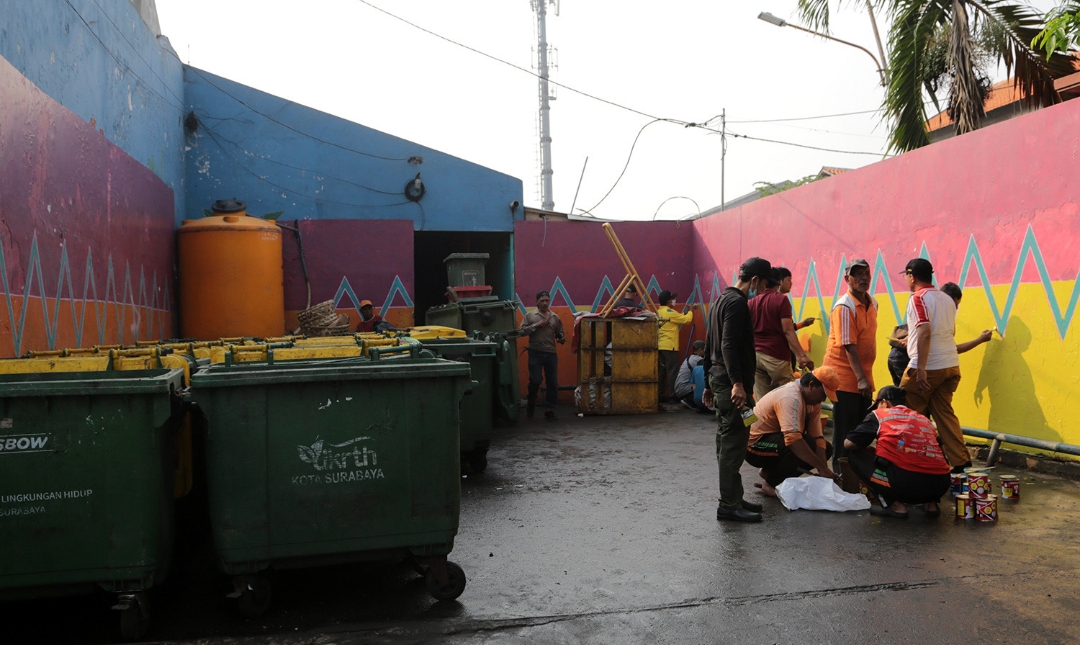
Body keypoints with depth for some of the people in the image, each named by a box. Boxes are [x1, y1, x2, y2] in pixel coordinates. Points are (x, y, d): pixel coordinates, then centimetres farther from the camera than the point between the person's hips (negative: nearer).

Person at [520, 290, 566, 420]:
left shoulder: (555, 317, 13)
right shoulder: (530, 316, 5)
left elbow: (559, 334, 20)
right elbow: (522, 331, -3)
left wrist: (562, 338, -3)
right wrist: (536, 325, -11)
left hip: (551, 354, 3)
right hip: (535, 353, -3)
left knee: (553, 383, 1)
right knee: (535, 380, -8)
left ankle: (549, 410, 11)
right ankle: (531, 404, 19)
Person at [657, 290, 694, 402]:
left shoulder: (658, 312, 10)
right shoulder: (670, 312, -13)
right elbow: (687, 319, -8)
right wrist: (690, 311, 9)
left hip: (660, 346, 8)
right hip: (670, 347, -8)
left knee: (661, 371, 10)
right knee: (673, 371, -3)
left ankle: (660, 395, 12)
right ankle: (672, 395, -2)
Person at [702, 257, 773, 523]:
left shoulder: (721, 301, 19)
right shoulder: (737, 303, -12)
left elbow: (710, 346, 21)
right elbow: (729, 345, -23)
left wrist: (709, 385, 24)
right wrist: (738, 383, -28)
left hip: (719, 379, 11)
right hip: (730, 381, -11)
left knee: (727, 441, 14)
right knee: (734, 442, -6)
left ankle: (732, 498, 22)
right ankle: (729, 505, -2)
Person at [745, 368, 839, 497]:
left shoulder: (813, 400, 1)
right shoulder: (791, 398, -28)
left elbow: (817, 437, -5)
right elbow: (793, 440, -39)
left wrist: (824, 468, -18)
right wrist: (822, 468, -36)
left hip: (775, 438, 10)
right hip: (754, 444, -10)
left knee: (825, 448, 3)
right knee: (807, 444, -29)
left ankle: (769, 471, 8)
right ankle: (771, 484, -11)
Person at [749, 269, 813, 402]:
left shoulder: (752, 302, 8)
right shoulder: (781, 300, -5)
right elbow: (788, 331, -12)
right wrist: (801, 355, -15)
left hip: (755, 356, 5)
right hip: (776, 357, -4)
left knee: (761, 402, 3)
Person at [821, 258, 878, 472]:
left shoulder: (872, 303, 8)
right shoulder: (844, 307, -16)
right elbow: (848, 345, -21)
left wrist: (866, 376, 13)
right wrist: (861, 379, -24)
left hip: (863, 375, 8)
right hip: (844, 375, -7)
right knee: (846, 428, -2)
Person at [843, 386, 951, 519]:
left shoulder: (879, 414, 11)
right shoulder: (924, 419, 24)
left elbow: (848, 444, 9)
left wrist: (870, 450, 30)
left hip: (905, 482, -6)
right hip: (940, 485, 6)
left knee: (855, 455, 15)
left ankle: (895, 505, 7)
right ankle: (931, 503, 17)